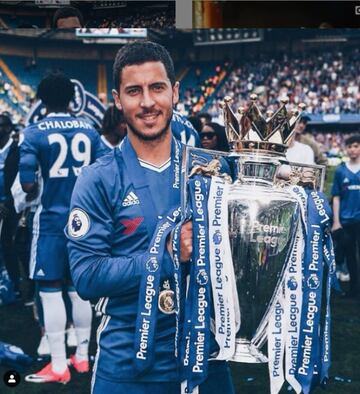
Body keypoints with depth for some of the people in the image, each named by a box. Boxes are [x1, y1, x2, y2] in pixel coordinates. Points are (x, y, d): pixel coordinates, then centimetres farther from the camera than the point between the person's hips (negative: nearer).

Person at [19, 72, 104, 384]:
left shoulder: (35, 133, -8)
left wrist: (41, 186, 7)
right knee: (78, 287, 15)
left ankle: (59, 366, 7)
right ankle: (82, 357, 24)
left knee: (50, 289, 3)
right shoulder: (89, 131, 3)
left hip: (52, 218, -4)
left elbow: (28, 185, -15)